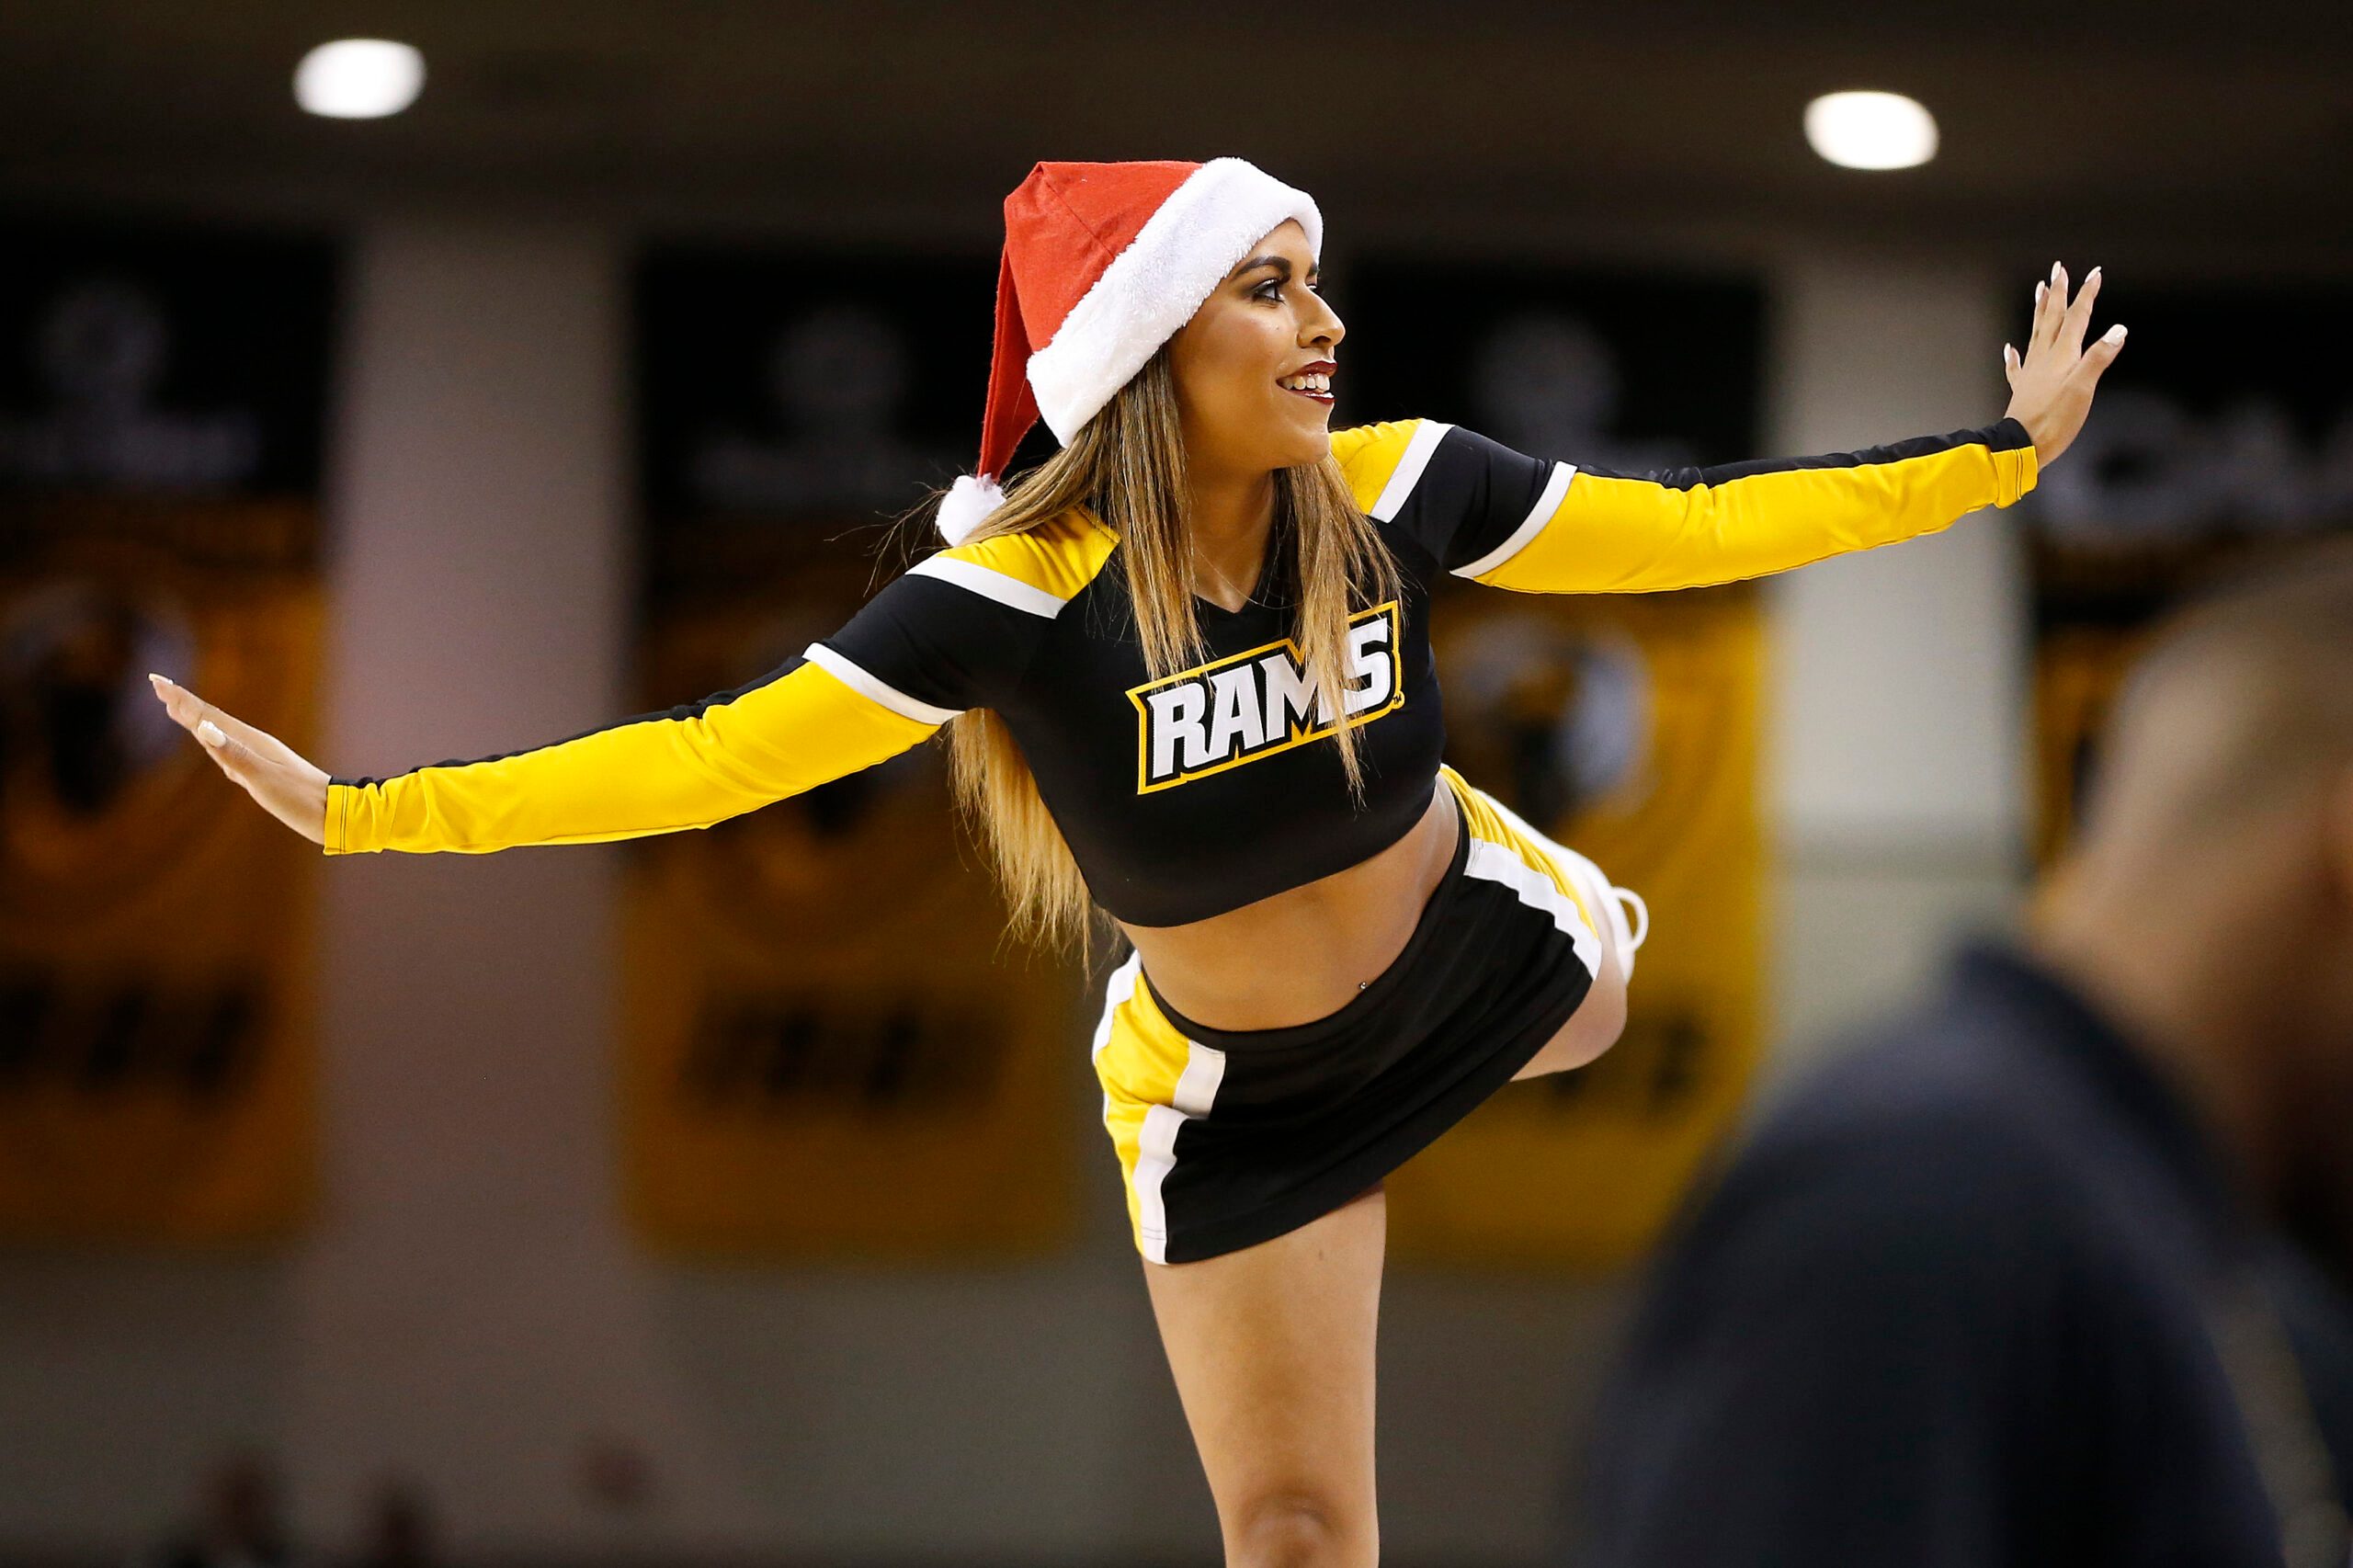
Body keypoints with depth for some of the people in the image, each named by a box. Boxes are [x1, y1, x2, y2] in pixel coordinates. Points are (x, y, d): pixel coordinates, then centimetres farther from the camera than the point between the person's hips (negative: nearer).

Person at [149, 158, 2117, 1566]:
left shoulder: (1394, 491, -25)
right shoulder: (1019, 594, -32)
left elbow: (1690, 523, -14)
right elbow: (719, 751, -30)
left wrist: (2011, 447, -11)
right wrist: (356, 811, -33)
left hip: (1486, 955, 2)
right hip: (1238, 1091, -2)